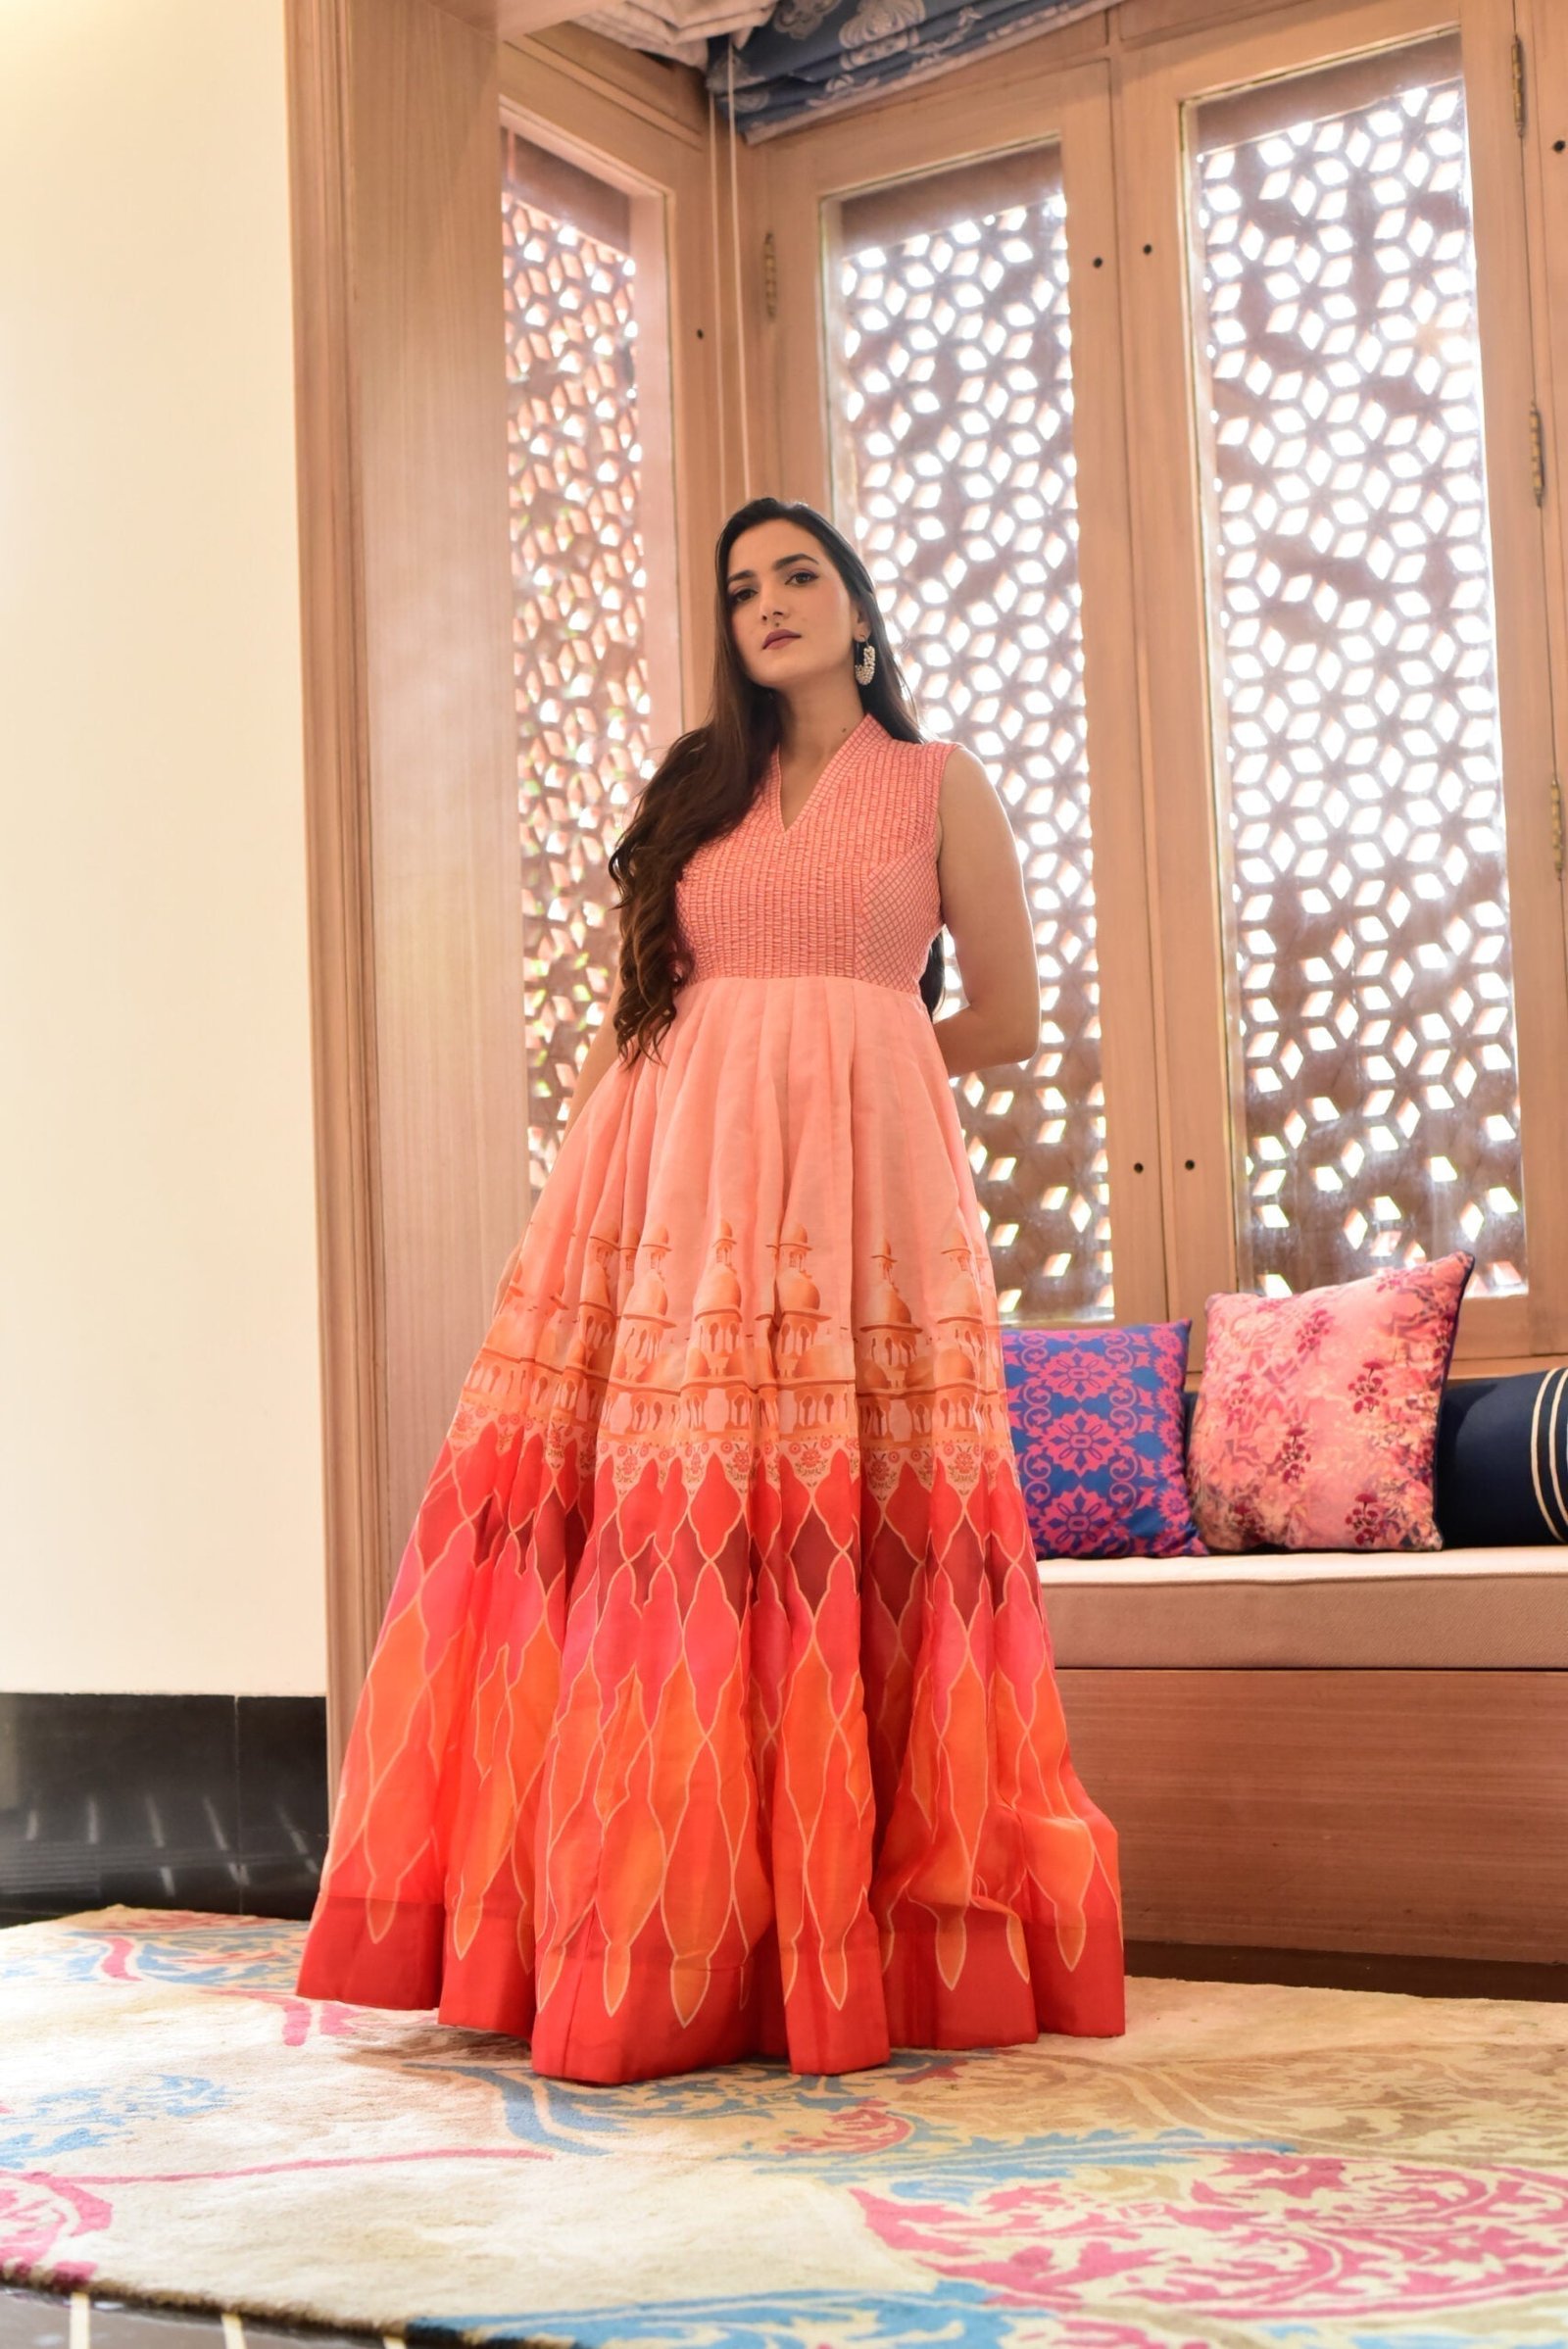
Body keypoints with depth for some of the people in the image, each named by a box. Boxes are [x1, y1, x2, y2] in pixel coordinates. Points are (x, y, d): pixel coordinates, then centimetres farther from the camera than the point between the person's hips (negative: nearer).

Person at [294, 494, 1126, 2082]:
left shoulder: (939, 785, 13)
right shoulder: (695, 787, 21)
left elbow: (1009, 1020, 12)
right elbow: (632, 1001, 17)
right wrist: (573, 1168, 5)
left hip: (855, 1182, -2)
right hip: (673, 1181, 3)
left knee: (847, 1528, -8)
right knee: (672, 1529, -6)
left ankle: (867, 1940, -1)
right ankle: (656, 1945, -1)